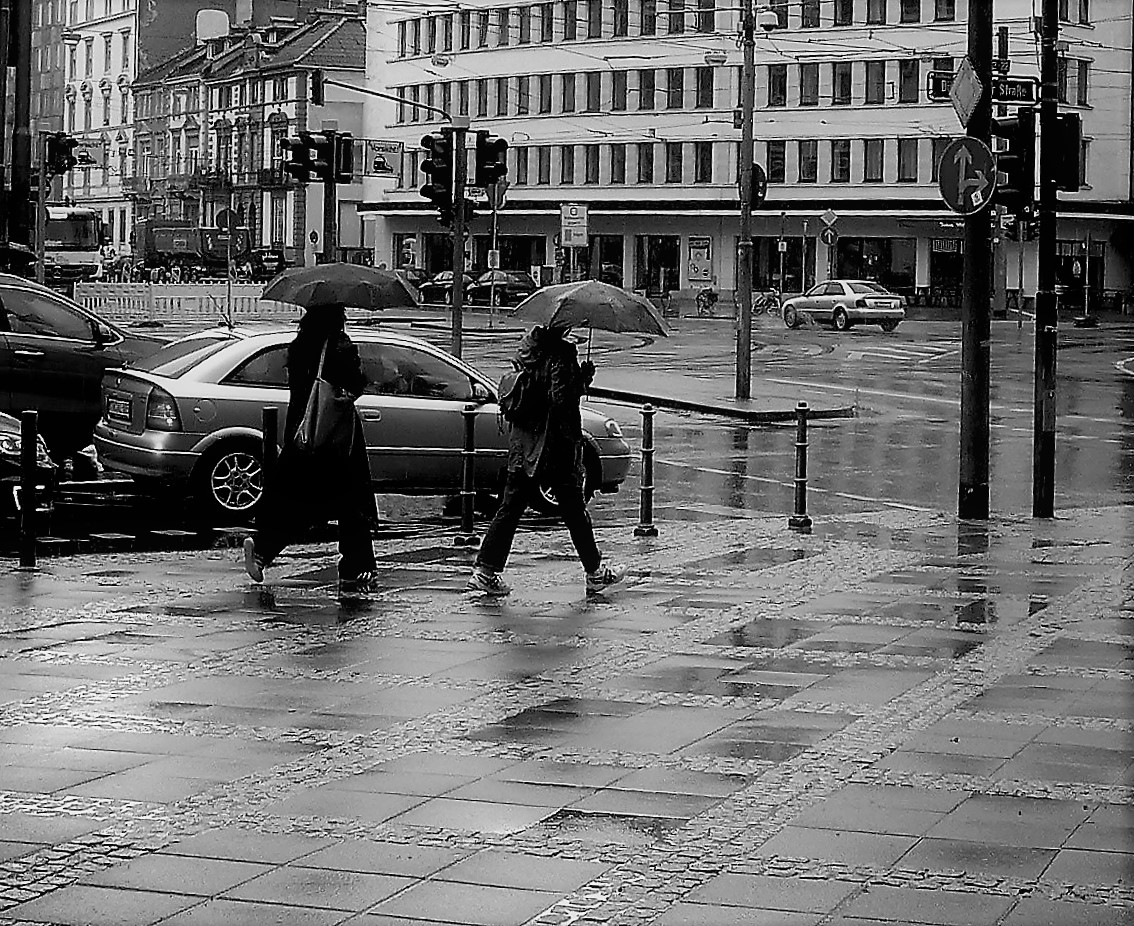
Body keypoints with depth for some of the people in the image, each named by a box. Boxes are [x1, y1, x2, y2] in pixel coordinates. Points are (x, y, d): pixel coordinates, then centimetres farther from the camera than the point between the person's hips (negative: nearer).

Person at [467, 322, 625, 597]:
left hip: (522, 446, 6)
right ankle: (595, 573, 19)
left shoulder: (528, 345, 6)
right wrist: (584, 378, -10)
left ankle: (485, 571, 2)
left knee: (510, 508, 8)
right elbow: (562, 399, -25)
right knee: (574, 512, 7)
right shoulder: (561, 354, -17)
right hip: (557, 450, -6)